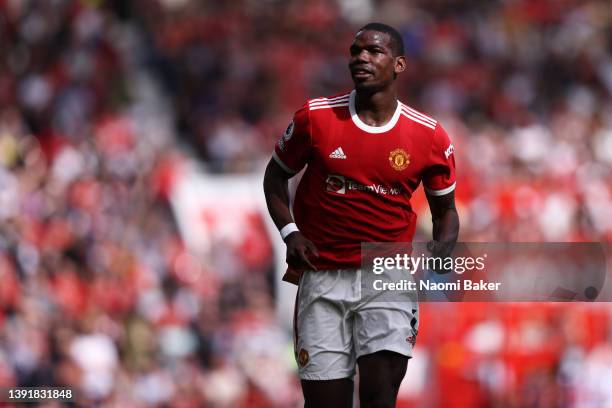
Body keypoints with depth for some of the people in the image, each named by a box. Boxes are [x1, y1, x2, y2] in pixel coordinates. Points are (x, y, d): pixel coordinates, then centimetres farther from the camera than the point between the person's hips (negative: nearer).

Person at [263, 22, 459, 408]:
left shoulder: (430, 137, -2)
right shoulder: (316, 118, -3)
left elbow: (445, 210, 12)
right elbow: (276, 174, 13)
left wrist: (441, 248, -9)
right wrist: (290, 233, -3)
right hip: (323, 277, 1)